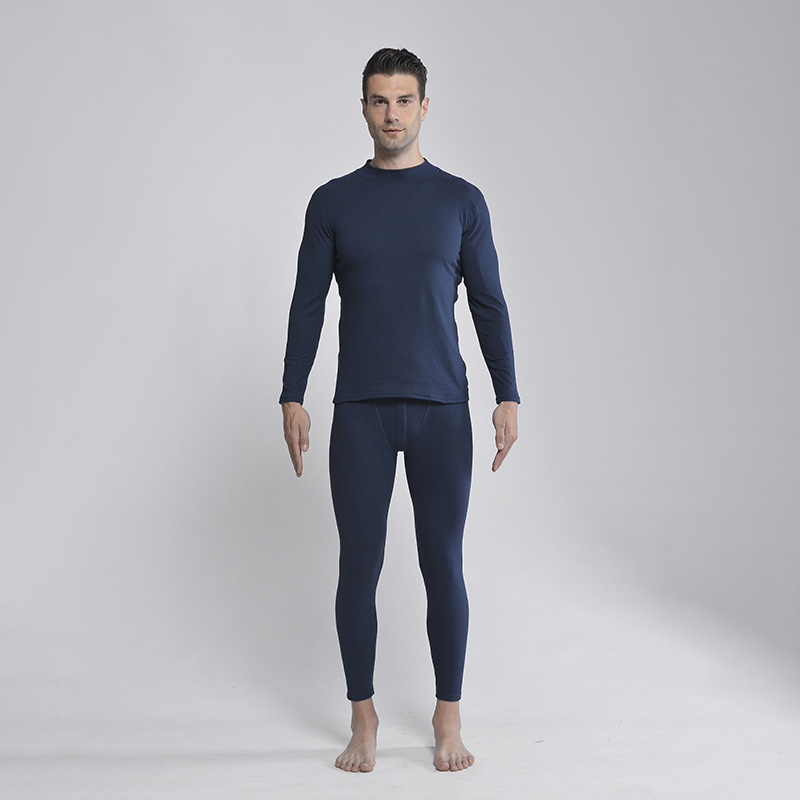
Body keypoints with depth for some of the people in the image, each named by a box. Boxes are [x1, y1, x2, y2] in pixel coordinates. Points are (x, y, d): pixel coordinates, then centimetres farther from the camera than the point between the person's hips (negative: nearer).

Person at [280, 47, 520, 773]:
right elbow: (308, 306, 3)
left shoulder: (461, 201, 5)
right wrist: (293, 398, -4)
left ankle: (449, 715, 19)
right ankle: (363, 716, 19)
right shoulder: (333, 203, 4)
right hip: (360, 413, 0)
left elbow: (489, 305, 5)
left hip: (442, 412, 0)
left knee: (443, 565, 4)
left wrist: (508, 398, -1)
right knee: (359, 567, 4)